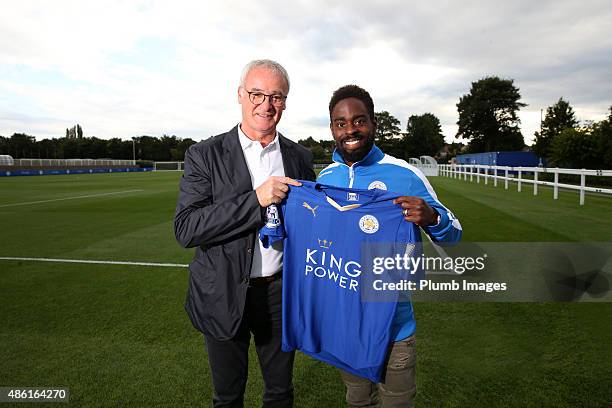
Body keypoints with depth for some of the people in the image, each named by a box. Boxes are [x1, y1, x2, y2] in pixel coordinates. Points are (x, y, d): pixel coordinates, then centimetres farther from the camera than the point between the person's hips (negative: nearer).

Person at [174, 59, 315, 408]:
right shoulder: (205, 155, -8)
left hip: (281, 292, 3)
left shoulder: (300, 157, 1)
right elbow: (185, 229, -17)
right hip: (225, 296, -2)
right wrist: (256, 199, -25)